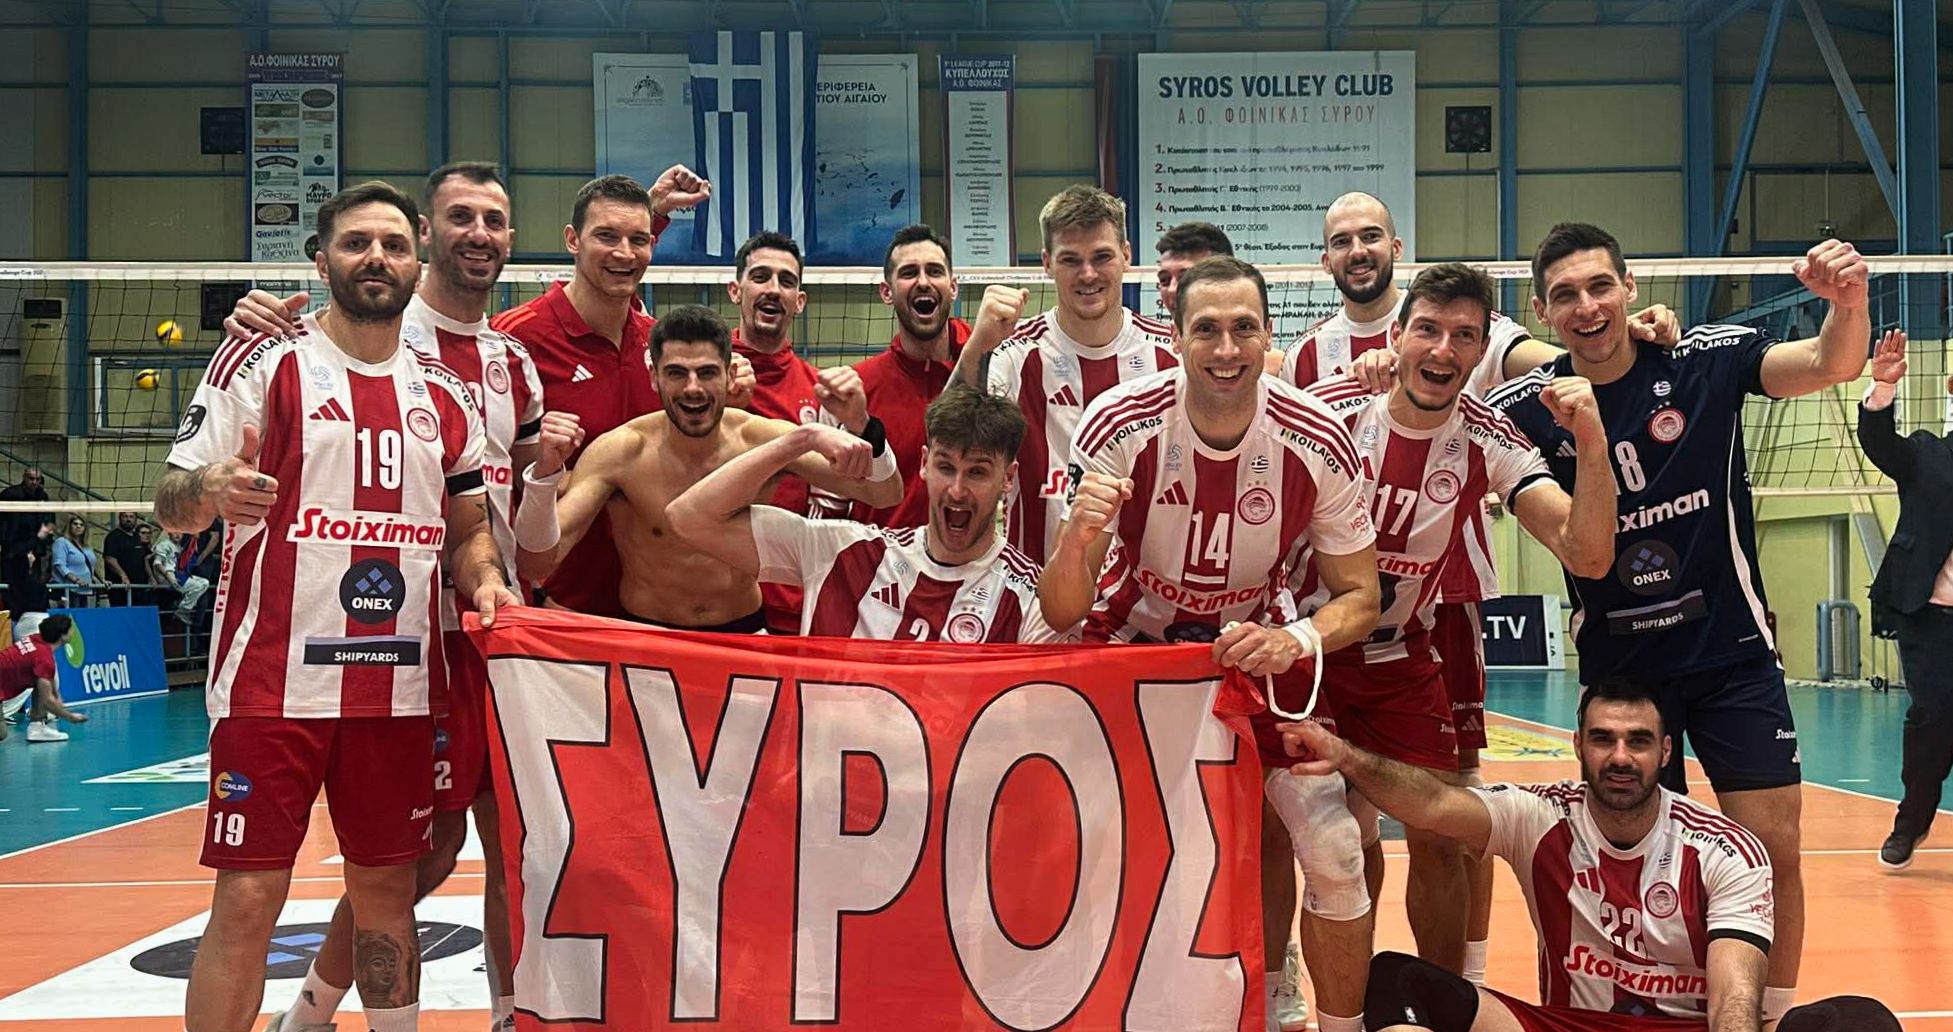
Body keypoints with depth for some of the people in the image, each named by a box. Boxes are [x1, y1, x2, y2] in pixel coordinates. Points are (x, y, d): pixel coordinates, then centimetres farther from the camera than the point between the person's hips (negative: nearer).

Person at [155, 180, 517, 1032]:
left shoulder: (444, 394, 12)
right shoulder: (262, 362, 0)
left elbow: (467, 524, 21)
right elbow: (171, 507, -1)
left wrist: (484, 578, -1)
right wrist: (206, 489, -24)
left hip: (400, 684, 4)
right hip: (274, 679, -4)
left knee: (388, 889, 11)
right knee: (246, 899, -2)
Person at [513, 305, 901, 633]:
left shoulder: (763, 438, -9)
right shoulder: (620, 451, -13)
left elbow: (885, 496, -12)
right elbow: (534, 564, -17)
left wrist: (862, 427, -33)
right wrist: (546, 470, -34)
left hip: (745, 632, 2)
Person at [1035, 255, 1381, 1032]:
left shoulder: (1319, 442, -21)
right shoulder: (1120, 425, -24)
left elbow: (1359, 599, -9)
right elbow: (1061, 615, -22)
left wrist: (1296, 640, -31)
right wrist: (1076, 539, -44)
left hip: (1256, 650, 1)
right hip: (1132, 648, 0)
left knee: (1336, 854, -9)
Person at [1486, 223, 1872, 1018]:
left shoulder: (1706, 360, -8)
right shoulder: (1528, 405, -8)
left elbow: (1832, 364, -16)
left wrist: (1848, 300, -37)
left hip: (1733, 652, 0)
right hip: (1617, 665, 0)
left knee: (1773, 849, 2)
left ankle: (1774, 1015, 22)